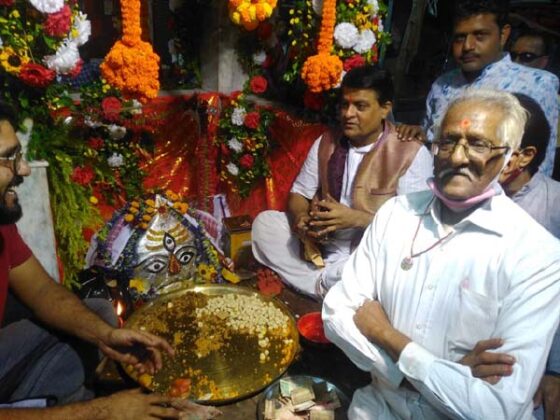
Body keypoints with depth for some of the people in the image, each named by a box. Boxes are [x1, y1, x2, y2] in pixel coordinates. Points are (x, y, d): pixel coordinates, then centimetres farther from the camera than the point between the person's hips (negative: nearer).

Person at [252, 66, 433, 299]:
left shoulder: (412, 154, -8)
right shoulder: (325, 142, 7)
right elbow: (299, 193, 10)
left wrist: (356, 218, -23)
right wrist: (300, 218, -14)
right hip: (319, 249, 5)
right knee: (264, 221, -10)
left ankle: (320, 283, -7)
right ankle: (323, 286, -14)